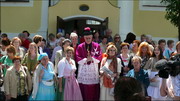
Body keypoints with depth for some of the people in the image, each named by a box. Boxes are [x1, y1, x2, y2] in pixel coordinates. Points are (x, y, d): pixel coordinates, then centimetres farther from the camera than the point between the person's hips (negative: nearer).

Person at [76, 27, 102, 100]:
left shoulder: (97, 46, 5)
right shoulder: (80, 47, 4)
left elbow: (99, 58, -2)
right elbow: (78, 59, -3)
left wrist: (91, 58, -15)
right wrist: (86, 59, -14)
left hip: (93, 72, 0)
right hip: (83, 72, 0)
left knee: (93, 92, -1)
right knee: (84, 93, -2)